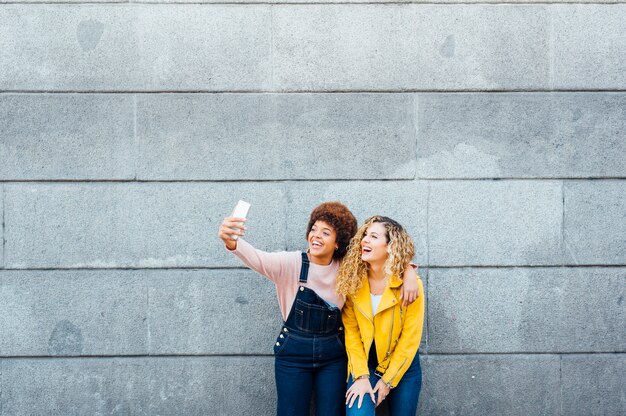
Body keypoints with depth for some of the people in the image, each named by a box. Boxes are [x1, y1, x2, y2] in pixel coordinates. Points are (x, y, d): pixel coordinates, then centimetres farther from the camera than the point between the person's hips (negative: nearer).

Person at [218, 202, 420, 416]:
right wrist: (231, 242, -52)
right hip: (293, 353, -2)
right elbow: (258, 259, -31)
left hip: (333, 356, 2)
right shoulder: (291, 263, -13)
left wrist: (408, 271, -17)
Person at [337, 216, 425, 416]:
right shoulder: (352, 280, -9)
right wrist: (361, 375, -13)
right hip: (364, 364, 1)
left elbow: (410, 338, -11)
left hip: (402, 366, -1)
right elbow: (351, 332, -6)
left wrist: (388, 379, -9)